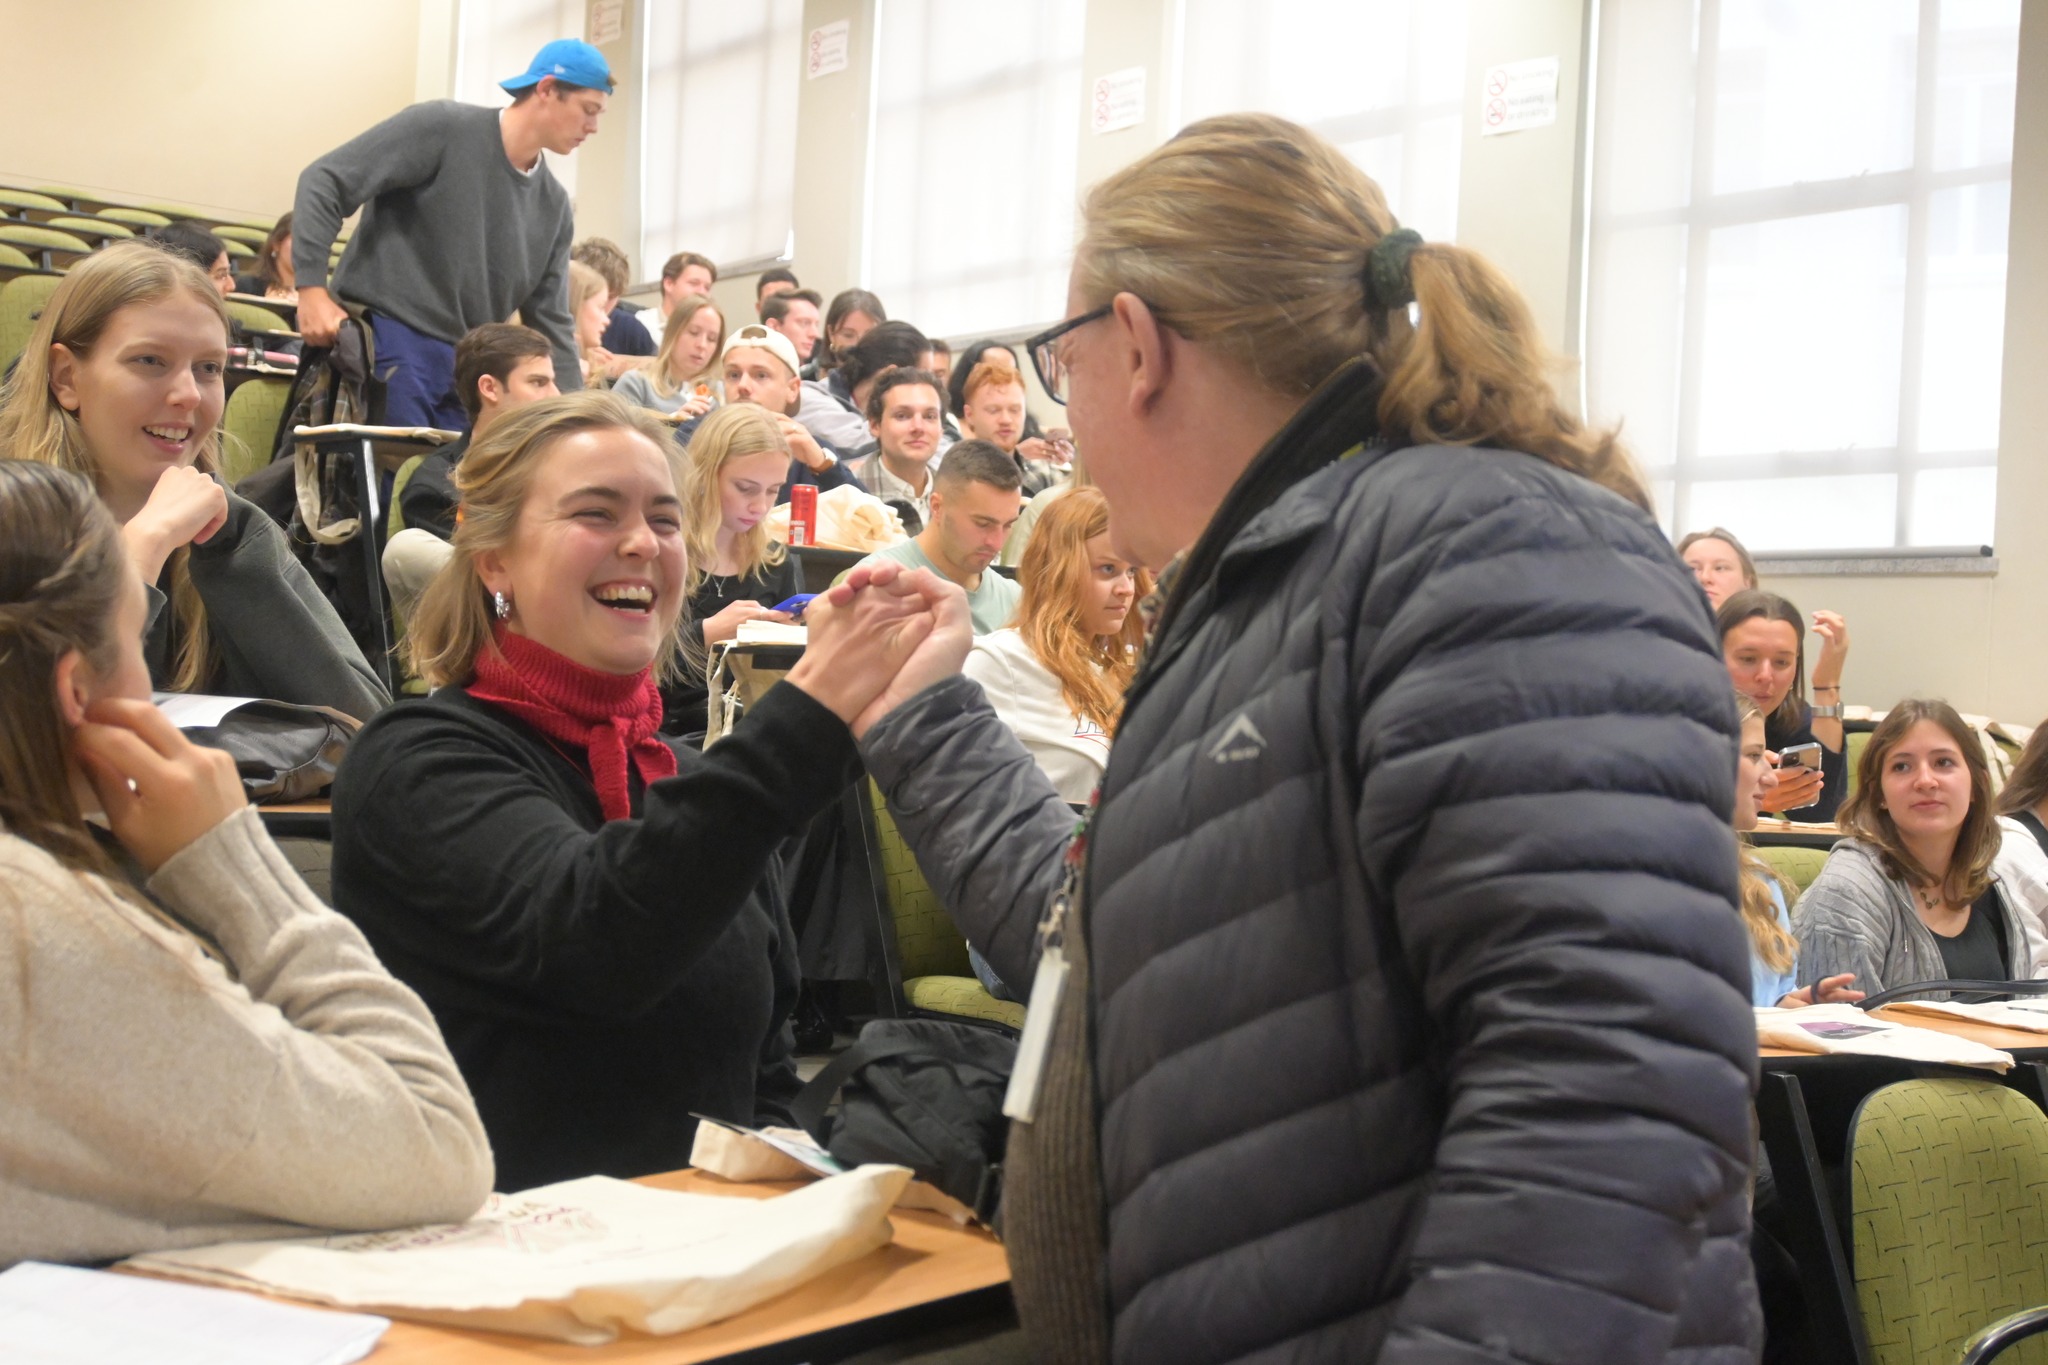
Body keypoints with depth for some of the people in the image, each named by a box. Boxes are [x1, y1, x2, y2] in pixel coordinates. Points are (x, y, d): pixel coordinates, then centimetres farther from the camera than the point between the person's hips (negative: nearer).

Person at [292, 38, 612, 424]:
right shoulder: (443, 127, -8)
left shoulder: (553, 205, 11)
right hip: (389, 342, -6)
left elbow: (550, 323, 13)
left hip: (467, 371, 6)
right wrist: (312, 288, -17)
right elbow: (325, 181, -9)